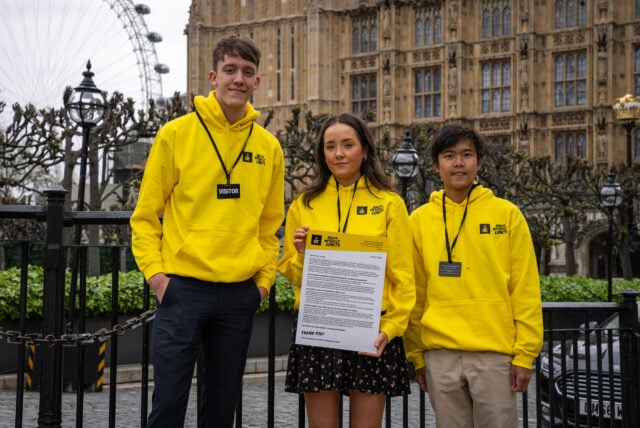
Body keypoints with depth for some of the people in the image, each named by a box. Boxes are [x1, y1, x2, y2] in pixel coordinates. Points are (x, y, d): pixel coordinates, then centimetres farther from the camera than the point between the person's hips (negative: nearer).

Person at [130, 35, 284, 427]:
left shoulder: (269, 147, 8)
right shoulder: (176, 134, -1)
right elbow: (146, 215, 1)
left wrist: (264, 279, 5)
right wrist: (155, 272, -9)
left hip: (241, 293, 3)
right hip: (183, 288, -3)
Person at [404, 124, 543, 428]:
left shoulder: (507, 214, 2)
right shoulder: (420, 220, 7)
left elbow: (525, 291, 0)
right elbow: (415, 294, 9)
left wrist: (525, 354, -4)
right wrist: (416, 355, 7)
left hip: (495, 354, -1)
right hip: (440, 355, 2)